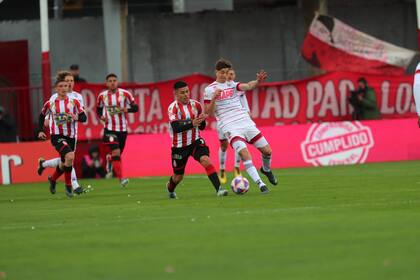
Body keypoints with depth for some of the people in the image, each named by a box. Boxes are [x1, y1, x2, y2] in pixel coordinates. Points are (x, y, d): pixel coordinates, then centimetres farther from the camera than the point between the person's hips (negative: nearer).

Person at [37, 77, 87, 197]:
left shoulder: (74, 102, 2)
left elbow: (84, 117, -1)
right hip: (57, 136, -3)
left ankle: (53, 179, 47)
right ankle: (68, 185, -13)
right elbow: (42, 116, 18)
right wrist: (41, 131, 8)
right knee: (70, 156, -27)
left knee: (64, 163, 15)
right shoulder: (50, 103, 1)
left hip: (70, 136, 3)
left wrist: (77, 117, -23)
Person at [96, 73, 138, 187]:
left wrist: (126, 109, -20)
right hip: (110, 128, -2)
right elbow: (98, 109, 16)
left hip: (122, 128, 2)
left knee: (119, 154, 14)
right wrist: (101, 116, -5)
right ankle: (121, 178, -22)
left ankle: (109, 159, 50)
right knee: (116, 152, -18)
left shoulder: (125, 94, -3)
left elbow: (135, 107, 0)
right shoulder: (102, 96, 0)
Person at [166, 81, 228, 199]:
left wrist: (201, 120, -16)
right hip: (180, 146, -2)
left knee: (206, 160, -26)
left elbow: (202, 127, 7)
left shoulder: (196, 105, 0)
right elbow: (176, 127, -25)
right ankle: (170, 188, 47)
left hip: (195, 141, 2)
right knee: (178, 176, 12)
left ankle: (219, 189, -31)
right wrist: (192, 123, -36)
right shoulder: (173, 107, -13)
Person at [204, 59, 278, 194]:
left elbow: (247, 86, -9)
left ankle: (266, 169, 35)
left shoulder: (232, 85, 11)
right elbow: (208, 112, -1)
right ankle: (260, 184, -21)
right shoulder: (209, 90, 3)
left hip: (246, 123, 4)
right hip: (231, 128, -4)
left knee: (267, 151, 2)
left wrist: (258, 81, -31)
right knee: (244, 153, -24)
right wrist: (214, 98, -18)